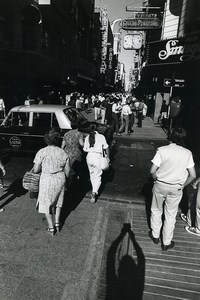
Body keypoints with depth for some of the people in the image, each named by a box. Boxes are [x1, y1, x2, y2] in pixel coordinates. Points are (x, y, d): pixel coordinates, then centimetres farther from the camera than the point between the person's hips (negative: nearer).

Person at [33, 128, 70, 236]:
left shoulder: (42, 152, -15)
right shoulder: (63, 152, -5)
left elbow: (35, 170, -13)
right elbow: (67, 169, 2)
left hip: (47, 180, -3)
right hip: (60, 179, 4)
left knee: (46, 203, 15)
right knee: (58, 200, 25)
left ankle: (51, 228, 23)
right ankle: (57, 223, 33)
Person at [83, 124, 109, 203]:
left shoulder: (87, 137, 4)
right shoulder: (101, 137, -4)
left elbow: (85, 149, 6)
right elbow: (106, 148, -2)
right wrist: (108, 157, 9)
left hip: (89, 156, 4)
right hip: (97, 157, -3)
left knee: (92, 174, 21)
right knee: (98, 176, 4)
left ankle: (94, 191, 34)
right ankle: (94, 192, -12)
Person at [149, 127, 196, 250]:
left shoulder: (162, 150, -14)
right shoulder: (187, 153, -8)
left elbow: (152, 170, -15)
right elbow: (193, 175, -6)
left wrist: (157, 180, 4)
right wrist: (183, 185, 9)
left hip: (160, 185, -1)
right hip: (176, 189, 1)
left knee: (156, 211, 22)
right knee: (171, 215, 18)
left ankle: (155, 236, 38)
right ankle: (167, 243, 32)